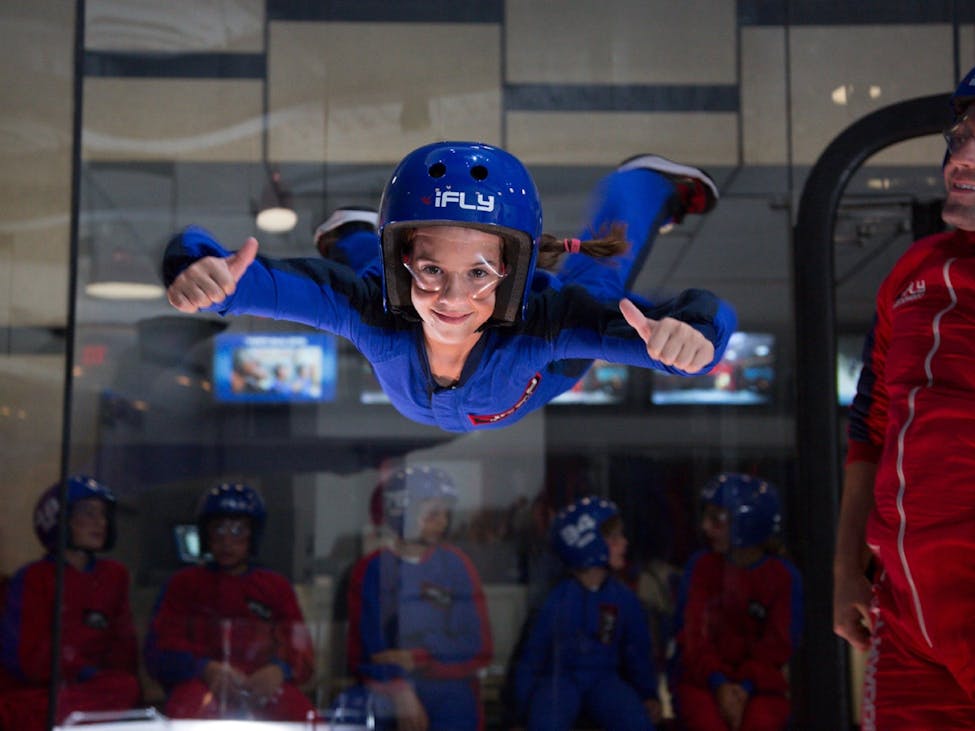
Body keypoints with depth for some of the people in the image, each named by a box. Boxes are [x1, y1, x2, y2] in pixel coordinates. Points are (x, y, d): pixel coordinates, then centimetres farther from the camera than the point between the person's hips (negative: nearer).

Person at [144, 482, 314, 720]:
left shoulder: (276, 586, 22)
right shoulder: (184, 584, 18)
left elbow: (300, 649, 12)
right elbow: (161, 651, 6)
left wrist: (279, 670, -13)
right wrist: (206, 670, -15)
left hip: (263, 690, 1)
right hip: (201, 685, -1)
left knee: (298, 709, -34)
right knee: (191, 703, -38)